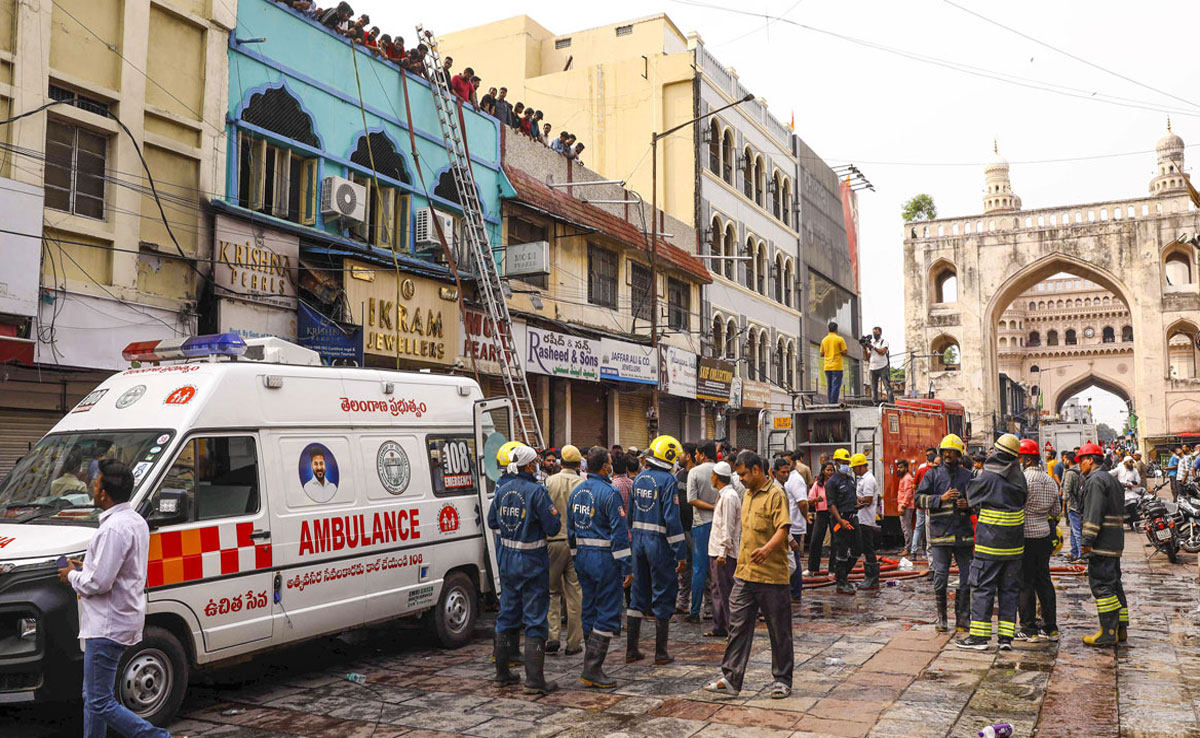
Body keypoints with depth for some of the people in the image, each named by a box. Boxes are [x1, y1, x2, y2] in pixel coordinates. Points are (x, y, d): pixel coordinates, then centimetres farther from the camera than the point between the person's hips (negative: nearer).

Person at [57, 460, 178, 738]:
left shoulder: (114, 528, -22)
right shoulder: (136, 520, 12)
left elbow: (99, 583, -24)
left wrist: (72, 575, -5)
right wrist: (85, 568, 14)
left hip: (108, 626, -11)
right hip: (123, 620, 11)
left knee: (101, 702, -4)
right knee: (92, 696, 18)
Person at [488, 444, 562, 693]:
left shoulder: (503, 490, 2)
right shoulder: (537, 491, -18)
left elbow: (492, 522, 13)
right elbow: (553, 527, -16)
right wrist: (553, 513, 2)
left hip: (507, 559, 6)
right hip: (532, 561, -6)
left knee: (507, 615, 18)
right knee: (535, 619, 0)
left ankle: (502, 672, 28)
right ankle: (534, 680, 0)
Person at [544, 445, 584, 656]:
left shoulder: (549, 482, -3)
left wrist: (542, 537, 8)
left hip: (553, 541, 0)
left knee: (552, 591, 13)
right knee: (575, 594, 6)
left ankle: (553, 636, 4)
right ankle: (574, 643, 10)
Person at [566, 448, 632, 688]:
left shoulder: (576, 491, 9)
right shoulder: (609, 492, -15)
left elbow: (571, 528, 15)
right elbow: (620, 532, -17)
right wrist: (627, 567, -14)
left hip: (583, 557, 8)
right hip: (605, 559, -8)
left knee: (590, 611, 16)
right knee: (608, 614, -2)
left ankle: (592, 665, 24)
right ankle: (592, 670, -5)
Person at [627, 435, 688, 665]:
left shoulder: (639, 479, 8)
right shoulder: (668, 481, -14)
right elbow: (672, 518, -18)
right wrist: (681, 553, -14)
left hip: (639, 540, 7)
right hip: (659, 543, -7)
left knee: (638, 595, 14)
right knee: (663, 596, 4)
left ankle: (631, 650, 19)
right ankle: (661, 653, 10)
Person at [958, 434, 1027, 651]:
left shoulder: (987, 477, -14)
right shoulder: (1019, 477, 3)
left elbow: (971, 495, 1)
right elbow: (1022, 500, 14)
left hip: (990, 543, -5)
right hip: (1014, 544, 5)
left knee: (983, 587, 0)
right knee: (1009, 589, 11)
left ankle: (979, 636, 1)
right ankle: (1006, 636, 11)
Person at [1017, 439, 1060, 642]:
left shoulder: (1023, 479, -16)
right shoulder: (1050, 480, 9)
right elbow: (1057, 510, 17)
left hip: (1026, 535, -8)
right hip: (1045, 534, 8)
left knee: (1025, 583, -1)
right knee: (1044, 580, 14)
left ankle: (1029, 630, 3)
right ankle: (1051, 628, 18)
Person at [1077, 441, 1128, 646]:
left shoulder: (1095, 480, -12)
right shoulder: (1111, 479, 21)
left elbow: (1094, 513, -20)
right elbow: (1121, 510, 24)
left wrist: (1088, 541, -19)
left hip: (1102, 543, -10)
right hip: (1115, 542, 10)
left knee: (1101, 585, -8)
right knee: (1114, 584, 15)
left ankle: (1108, 633, -8)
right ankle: (1121, 628, 19)